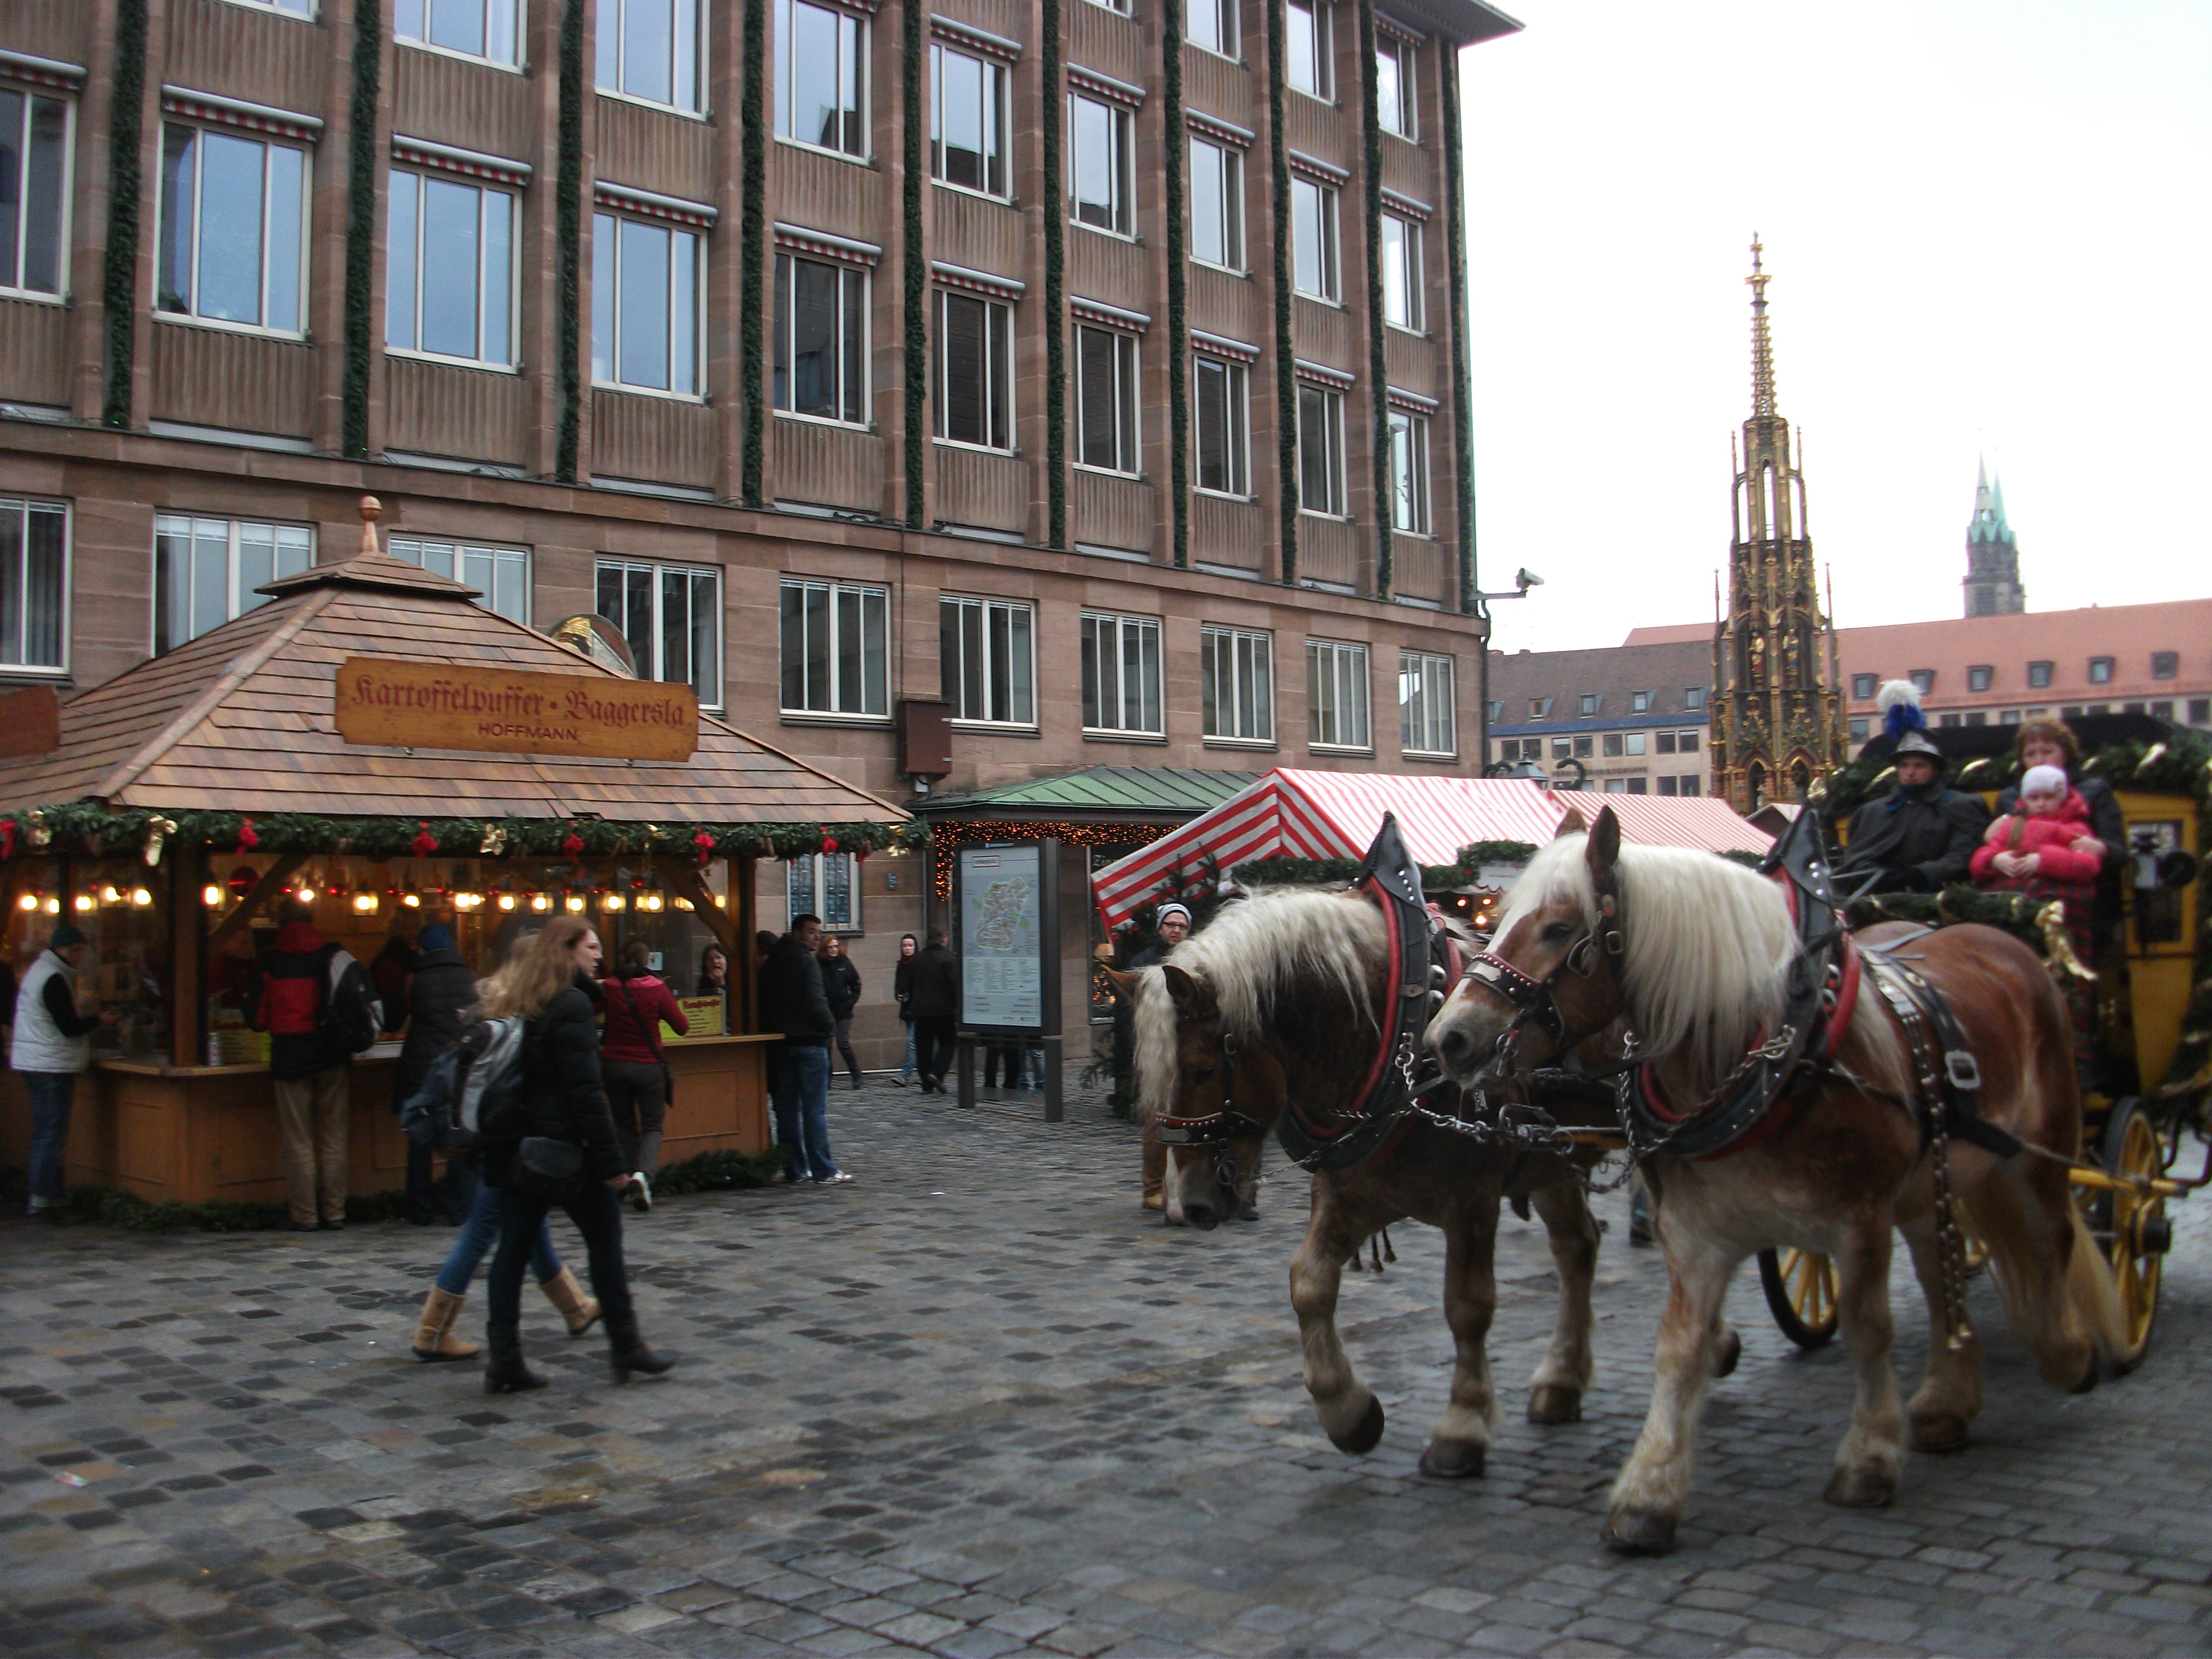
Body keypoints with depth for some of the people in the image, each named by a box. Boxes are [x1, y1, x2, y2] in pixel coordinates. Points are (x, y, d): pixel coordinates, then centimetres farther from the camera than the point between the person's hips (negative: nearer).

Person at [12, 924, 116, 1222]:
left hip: (34, 1063, 10)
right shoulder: (54, 979, -16)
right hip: (53, 1067, -10)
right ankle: (44, 1200, -5)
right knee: (52, 1134, -7)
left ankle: (44, 1198, 17)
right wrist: (98, 1020, -3)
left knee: (44, 1133, 13)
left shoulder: (38, 971, 17)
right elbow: (69, 1027, -18)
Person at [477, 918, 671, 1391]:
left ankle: (505, 1361, 8)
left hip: (515, 1149, 8)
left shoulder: (508, 1003, 11)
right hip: (564, 1147, -7)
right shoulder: (571, 1006, -13)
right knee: (605, 1241, 5)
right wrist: (611, 1160, -15)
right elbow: (585, 1091, -17)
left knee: (514, 1248, 7)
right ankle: (626, 1348, 13)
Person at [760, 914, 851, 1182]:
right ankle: (823, 1171, -6)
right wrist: (831, 1027, -4)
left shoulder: (773, 962, 14)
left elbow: (765, 1003, 16)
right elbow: (815, 1002, -17)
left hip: (781, 1042, 8)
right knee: (815, 1108, -6)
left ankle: (795, 1169, 12)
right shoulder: (805, 960, -10)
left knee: (788, 1108, 9)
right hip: (809, 1040, -8)